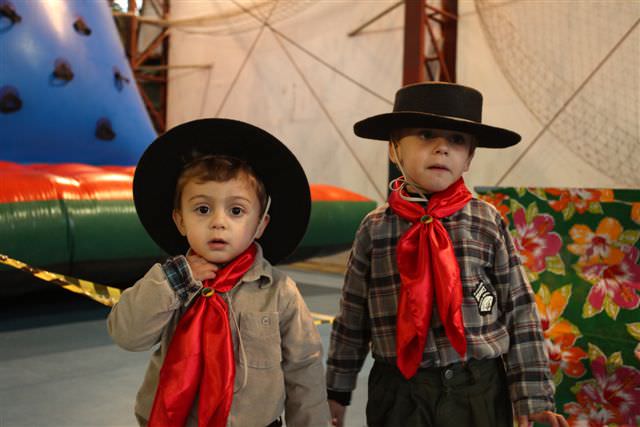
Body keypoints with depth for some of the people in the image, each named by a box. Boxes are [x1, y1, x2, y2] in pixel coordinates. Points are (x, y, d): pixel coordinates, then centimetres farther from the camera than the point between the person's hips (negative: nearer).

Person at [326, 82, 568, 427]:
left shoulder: (487, 222, -6)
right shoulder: (375, 228, -4)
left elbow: (519, 311, -2)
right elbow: (353, 316, 4)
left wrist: (532, 397, -3)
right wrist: (337, 390, 9)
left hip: (479, 390, 0)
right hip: (399, 390, 1)